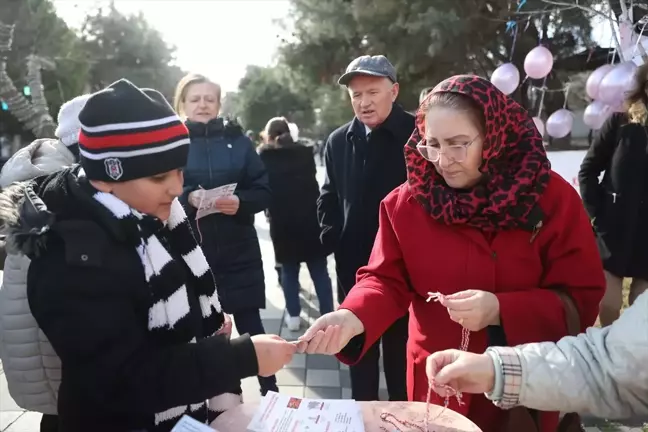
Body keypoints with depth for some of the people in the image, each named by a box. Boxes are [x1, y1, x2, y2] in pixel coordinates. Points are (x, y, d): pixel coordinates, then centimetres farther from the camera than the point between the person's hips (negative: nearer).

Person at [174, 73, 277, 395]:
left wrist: (240, 202, -18)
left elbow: (264, 191, 1)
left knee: (249, 321, 6)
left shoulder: (237, 139, 5)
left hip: (238, 251, 0)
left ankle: (269, 388, 23)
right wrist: (187, 198, -20)